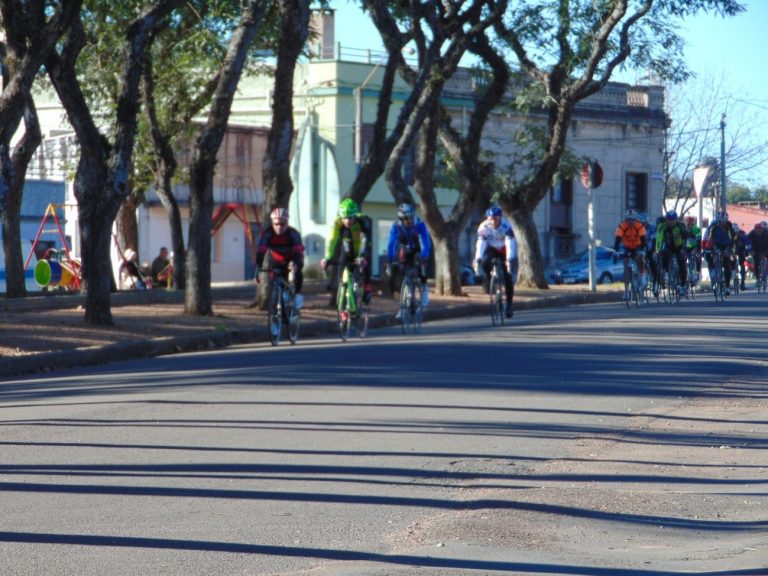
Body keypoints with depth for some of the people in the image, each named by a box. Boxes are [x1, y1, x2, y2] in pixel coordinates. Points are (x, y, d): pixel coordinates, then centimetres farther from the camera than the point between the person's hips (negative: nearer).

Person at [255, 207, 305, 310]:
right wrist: (258, 270, -46)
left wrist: (297, 265, -60)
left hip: (291, 259, -2)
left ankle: (297, 294, -11)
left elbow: (298, 252, -40)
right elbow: (260, 252, -34)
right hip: (277, 261, 2)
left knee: (298, 273, -31)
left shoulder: (293, 234, -31)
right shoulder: (267, 234, -27)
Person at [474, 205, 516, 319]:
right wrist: (478, 259, -48)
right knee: (485, 263, -32)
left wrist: (510, 260, -52)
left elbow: (510, 243, -40)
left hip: (505, 250, -1)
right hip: (492, 249, 1)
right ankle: (488, 280, -3)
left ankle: (509, 303, 2)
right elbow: (480, 243, -34)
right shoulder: (483, 227, -26)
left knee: (508, 276, -12)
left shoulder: (506, 226, -31)